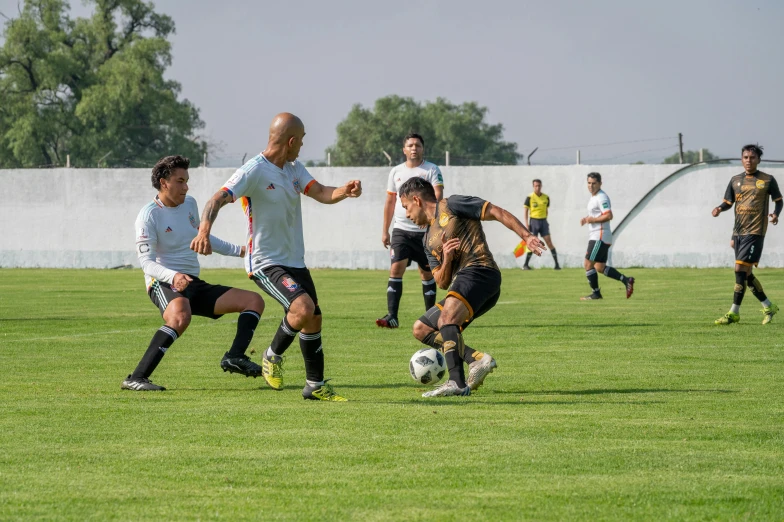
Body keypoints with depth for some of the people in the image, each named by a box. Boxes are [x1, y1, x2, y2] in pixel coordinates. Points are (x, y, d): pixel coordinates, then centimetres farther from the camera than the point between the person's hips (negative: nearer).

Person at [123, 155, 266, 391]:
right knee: (181, 316, -42)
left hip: (194, 284, 8)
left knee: (254, 300, 0)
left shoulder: (189, 204, 11)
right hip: (163, 283, -8)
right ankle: (136, 378, -42)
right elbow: (146, 261, -19)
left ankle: (235, 357, -20)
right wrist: (173, 277, -38)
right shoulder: (149, 215, -12)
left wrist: (238, 251, 30)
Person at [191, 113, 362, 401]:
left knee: (314, 320, 14)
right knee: (303, 308, -26)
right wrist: (204, 229, -44)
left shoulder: (294, 169, 9)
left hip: (295, 261, 9)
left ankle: (316, 386, 29)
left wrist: (345, 191, -23)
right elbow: (218, 199, -25)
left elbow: (322, 194, 0)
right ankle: (273, 357, -1)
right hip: (266, 264, -9)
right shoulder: (254, 171, -17)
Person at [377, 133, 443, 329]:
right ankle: (392, 316, -16)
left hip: (424, 230, -2)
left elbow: (438, 195, -13)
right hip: (401, 229, 2)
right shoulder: (396, 172, 10)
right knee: (396, 268, -12)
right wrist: (385, 230, 14)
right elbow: (390, 202, 16)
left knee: (427, 273, 6)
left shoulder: (431, 170, -1)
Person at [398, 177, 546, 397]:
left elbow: (498, 213, -1)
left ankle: (457, 383, -44)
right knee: (421, 329, 11)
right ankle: (477, 358, -7)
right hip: (460, 284, 10)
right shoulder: (428, 240, 26)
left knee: (446, 317, -31)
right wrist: (446, 259, -3)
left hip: (479, 271, -10)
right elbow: (442, 283, 18)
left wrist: (526, 236, -13)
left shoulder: (451, 206, 4)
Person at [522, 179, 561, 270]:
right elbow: (525, 211, -3)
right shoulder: (530, 197, -4)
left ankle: (556, 263, -2)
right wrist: (526, 224, -10)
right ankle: (525, 264, 7)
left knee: (549, 242, -3)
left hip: (543, 221, 3)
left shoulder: (546, 197, 6)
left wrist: (544, 220, 13)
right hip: (534, 221, -3)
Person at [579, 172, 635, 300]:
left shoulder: (601, 198, -15)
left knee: (588, 264, -7)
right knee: (600, 267, 11)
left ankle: (595, 293, 1)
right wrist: (587, 219, 11)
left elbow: (609, 216, -24)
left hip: (600, 238, -11)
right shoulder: (593, 197, 17)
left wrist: (592, 220, -19)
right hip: (596, 236, 11)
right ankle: (626, 280, 12)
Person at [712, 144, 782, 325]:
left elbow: (778, 200, 9)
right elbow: (728, 202, 18)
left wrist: (776, 214, -11)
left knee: (741, 269, -14)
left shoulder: (767, 180, 1)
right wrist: (719, 208, -4)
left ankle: (734, 313, -11)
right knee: (746, 273, 9)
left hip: (755, 232, -6)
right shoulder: (735, 180, 12)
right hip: (738, 232, 6)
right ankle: (768, 307, 25)